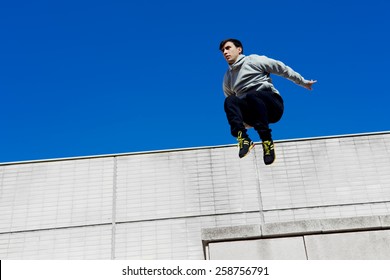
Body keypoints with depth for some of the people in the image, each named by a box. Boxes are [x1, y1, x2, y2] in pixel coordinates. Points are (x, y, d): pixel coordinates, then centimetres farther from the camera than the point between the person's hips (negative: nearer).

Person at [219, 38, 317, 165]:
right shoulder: (227, 78, 20)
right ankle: (243, 139, -42)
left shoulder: (253, 60, 7)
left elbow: (282, 68, 9)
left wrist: (303, 82, 11)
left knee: (251, 95, -36)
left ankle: (266, 140, -37)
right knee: (229, 101, -25)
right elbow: (232, 104, 28)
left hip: (272, 104, -3)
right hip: (252, 115, 4)